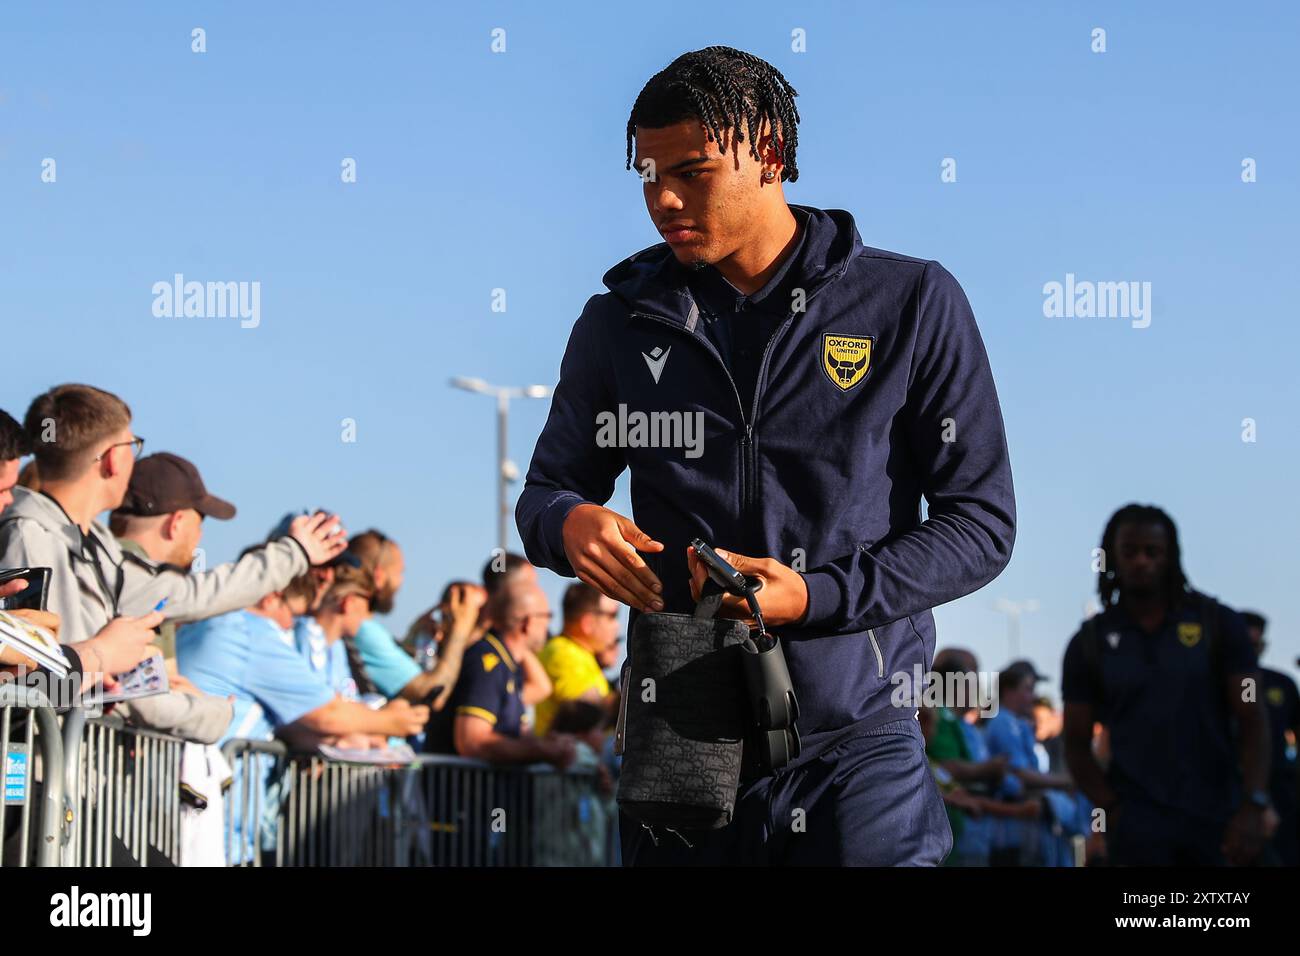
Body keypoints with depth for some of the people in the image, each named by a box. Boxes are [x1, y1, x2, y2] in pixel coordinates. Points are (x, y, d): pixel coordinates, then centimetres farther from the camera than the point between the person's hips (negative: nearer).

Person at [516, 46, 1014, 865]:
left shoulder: (911, 304, -2)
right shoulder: (622, 321, 7)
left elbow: (982, 522, -3)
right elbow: (548, 486, 15)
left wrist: (815, 596, -17)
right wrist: (568, 523, -11)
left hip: (856, 743, -2)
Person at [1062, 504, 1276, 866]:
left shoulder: (1217, 623, 4)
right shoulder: (1090, 643, 7)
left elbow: (1251, 719, 1)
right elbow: (1077, 743, 8)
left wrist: (1254, 805, -12)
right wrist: (1112, 810, -7)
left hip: (1216, 817, 0)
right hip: (1138, 823, 0)